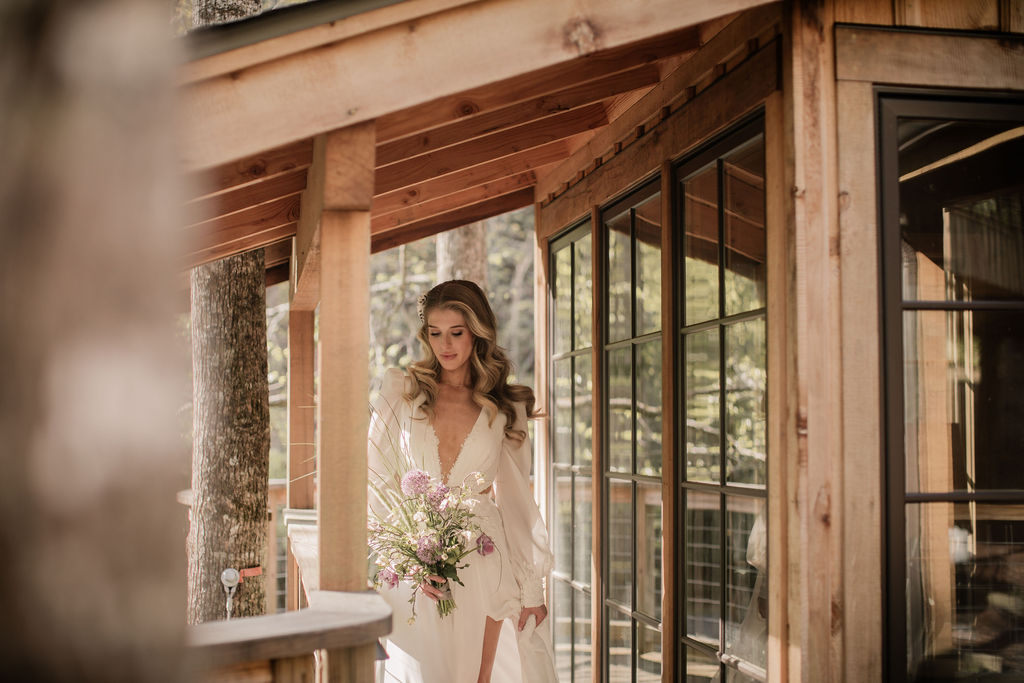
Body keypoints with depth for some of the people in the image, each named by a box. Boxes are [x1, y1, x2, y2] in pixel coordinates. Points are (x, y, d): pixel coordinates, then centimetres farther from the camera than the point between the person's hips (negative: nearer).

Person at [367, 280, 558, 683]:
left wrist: (532, 588, 2)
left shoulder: (506, 408, 7)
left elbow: (516, 500, 7)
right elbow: (376, 483, 0)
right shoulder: (400, 392, 4)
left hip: (483, 564, 1)